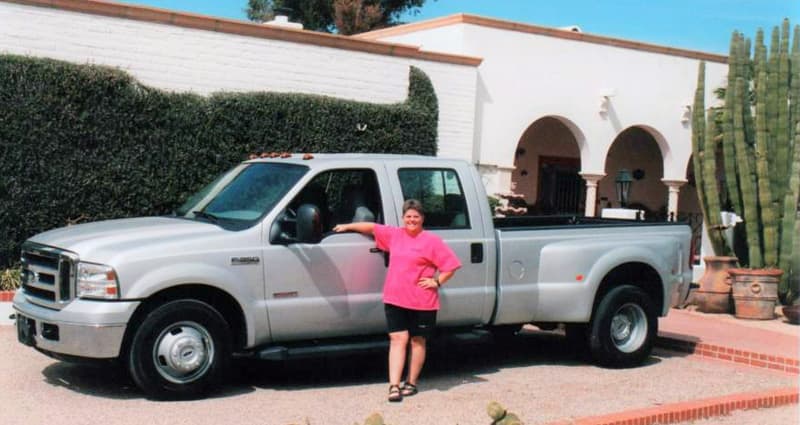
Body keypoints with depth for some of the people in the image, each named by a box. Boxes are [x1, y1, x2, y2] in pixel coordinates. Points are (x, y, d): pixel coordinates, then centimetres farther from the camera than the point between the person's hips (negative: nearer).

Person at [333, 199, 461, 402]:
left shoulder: (431, 241, -4)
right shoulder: (394, 235, 10)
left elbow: (451, 264, -4)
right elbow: (372, 227, 22)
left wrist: (436, 282, -10)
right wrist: (348, 226, 26)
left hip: (422, 302, -3)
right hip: (395, 299, 3)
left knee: (417, 341, 10)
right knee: (398, 339, -4)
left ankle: (411, 383, 21)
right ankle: (394, 385, -9)